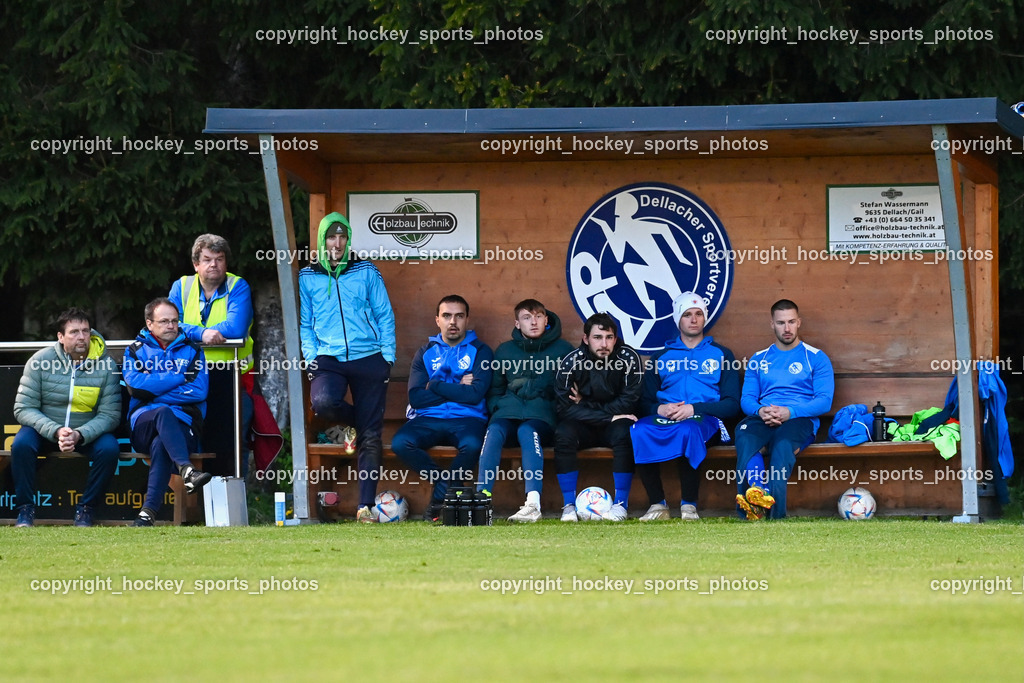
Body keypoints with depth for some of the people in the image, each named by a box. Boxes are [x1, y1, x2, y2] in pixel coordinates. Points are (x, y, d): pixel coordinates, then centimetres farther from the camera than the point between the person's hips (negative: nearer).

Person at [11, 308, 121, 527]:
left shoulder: (105, 365, -9)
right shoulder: (40, 361, -10)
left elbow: (110, 414, -9)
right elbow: (23, 408, -11)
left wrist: (80, 435, -27)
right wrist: (55, 431, -27)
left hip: (88, 433, 0)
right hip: (44, 430, 0)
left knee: (109, 448, -29)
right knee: (21, 443, -30)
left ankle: (86, 509, -13)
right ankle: (25, 509, -16)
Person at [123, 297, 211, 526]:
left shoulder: (192, 351, 19)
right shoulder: (135, 351, 19)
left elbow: (198, 391, 0)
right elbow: (135, 385, -3)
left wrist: (152, 389, -4)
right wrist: (179, 377, -2)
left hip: (183, 428, 0)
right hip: (143, 426, 0)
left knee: (160, 444, -35)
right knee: (164, 413, -36)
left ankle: (148, 513, -44)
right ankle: (187, 471, -58)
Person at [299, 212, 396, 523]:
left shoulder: (366, 272, 7)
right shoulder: (307, 277, 8)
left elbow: (384, 316, 8)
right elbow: (303, 324, 11)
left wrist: (388, 356, 0)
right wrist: (311, 357, -2)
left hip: (369, 360, 0)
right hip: (329, 359, 0)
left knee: (371, 437, -2)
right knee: (323, 402, -32)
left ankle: (366, 505, 4)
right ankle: (353, 420, 5)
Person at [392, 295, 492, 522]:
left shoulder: (480, 351, 9)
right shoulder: (426, 352, 14)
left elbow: (475, 394, -9)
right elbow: (416, 397, -1)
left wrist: (435, 385, -3)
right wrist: (458, 389, -4)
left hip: (466, 419, -2)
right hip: (428, 418, 2)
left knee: (472, 445, -37)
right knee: (400, 443, -29)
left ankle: (439, 498, -14)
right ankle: (444, 484, -8)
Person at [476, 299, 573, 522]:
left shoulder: (563, 349, 13)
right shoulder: (505, 351, 21)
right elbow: (494, 390, 25)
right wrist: (498, 407, 5)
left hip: (542, 415, -3)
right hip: (508, 413, 3)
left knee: (527, 431, -37)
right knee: (494, 432, -32)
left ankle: (533, 503, -50)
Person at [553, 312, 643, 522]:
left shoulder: (629, 359, -12)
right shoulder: (572, 362, -12)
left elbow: (628, 402, -15)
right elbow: (565, 408, -18)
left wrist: (584, 405, -19)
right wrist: (609, 416, -25)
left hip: (613, 425, 0)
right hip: (583, 426, 0)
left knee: (623, 432, -34)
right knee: (563, 433, -31)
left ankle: (621, 503, -26)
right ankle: (569, 505, -26)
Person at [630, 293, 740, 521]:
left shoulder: (721, 354, 18)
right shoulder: (662, 357, 24)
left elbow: (732, 404, 7)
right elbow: (645, 401, 17)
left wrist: (694, 408, -9)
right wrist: (660, 409, -8)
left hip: (705, 420, -2)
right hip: (664, 420, 3)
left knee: (687, 430, -41)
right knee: (638, 432, -34)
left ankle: (689, 506, -31)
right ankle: (658, 505, -25)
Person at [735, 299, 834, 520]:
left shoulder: (816, 358, 14)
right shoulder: (758, 360, 25)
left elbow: (824, 401, 2)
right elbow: (747, 398, 15)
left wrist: (789, 412, -13)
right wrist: (760, 411, -11)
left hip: (799, 420, -3)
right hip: (763, 419, 3)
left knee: (783, 442, -41)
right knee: (744, 433, -36)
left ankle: (774, 513, -53)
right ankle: (762, 495, -54)